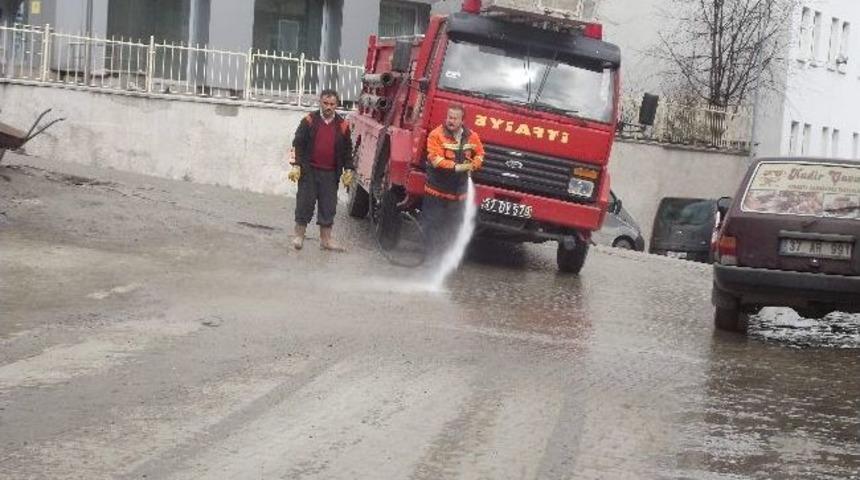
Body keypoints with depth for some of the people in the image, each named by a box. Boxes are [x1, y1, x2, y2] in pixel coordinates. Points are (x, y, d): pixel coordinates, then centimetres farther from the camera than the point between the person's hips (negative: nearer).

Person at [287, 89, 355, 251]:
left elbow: (347, 151, 13)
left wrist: (348, 171, 7)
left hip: (330, 174, 2)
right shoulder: (309, 121, -1)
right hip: (309, 171, -2)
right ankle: (299, 235, 12)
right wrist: (296, 166, -8)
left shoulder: (342, 125, 6)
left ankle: (326, 239, 13)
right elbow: (297, 144, 0)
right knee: (305, 203, 1)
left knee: (328, 206, 5)